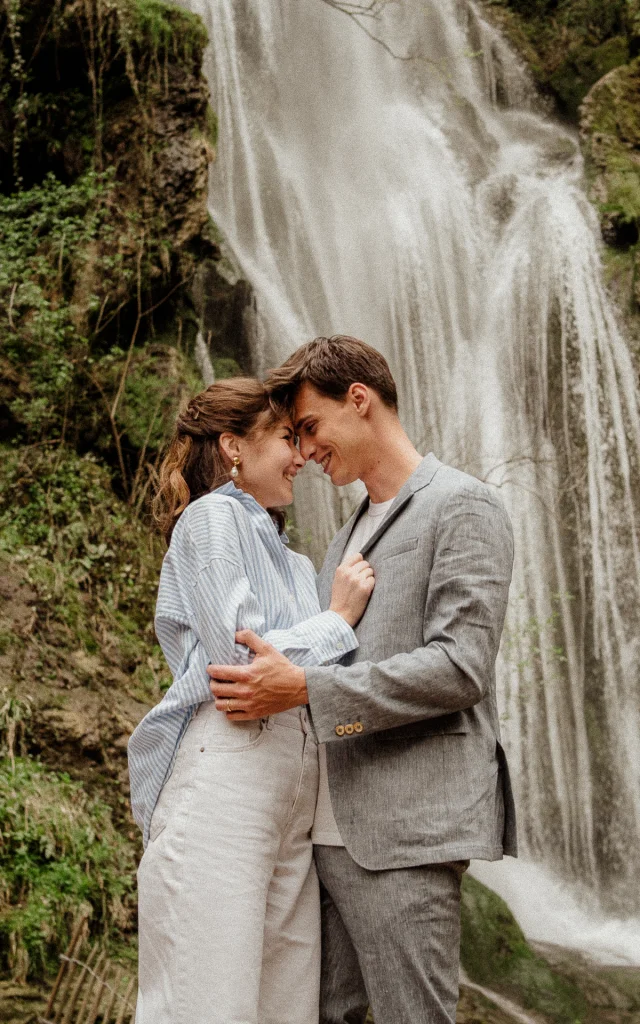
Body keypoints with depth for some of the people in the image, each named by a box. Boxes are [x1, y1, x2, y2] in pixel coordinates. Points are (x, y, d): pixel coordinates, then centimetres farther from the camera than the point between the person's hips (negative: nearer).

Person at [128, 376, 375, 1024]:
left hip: (295, 779, 8)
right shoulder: (210, 519, 1)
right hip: (224, 774, -8)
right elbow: (240, 655, -10)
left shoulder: (287, 558, 27)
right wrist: (338, 617, 1)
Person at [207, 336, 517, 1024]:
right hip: (328, 827, 8)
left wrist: (303, 688, -20)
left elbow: (461, 668, -15)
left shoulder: (462, 507, -4)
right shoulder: (350, 534, 23)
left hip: (405, 832, -8)